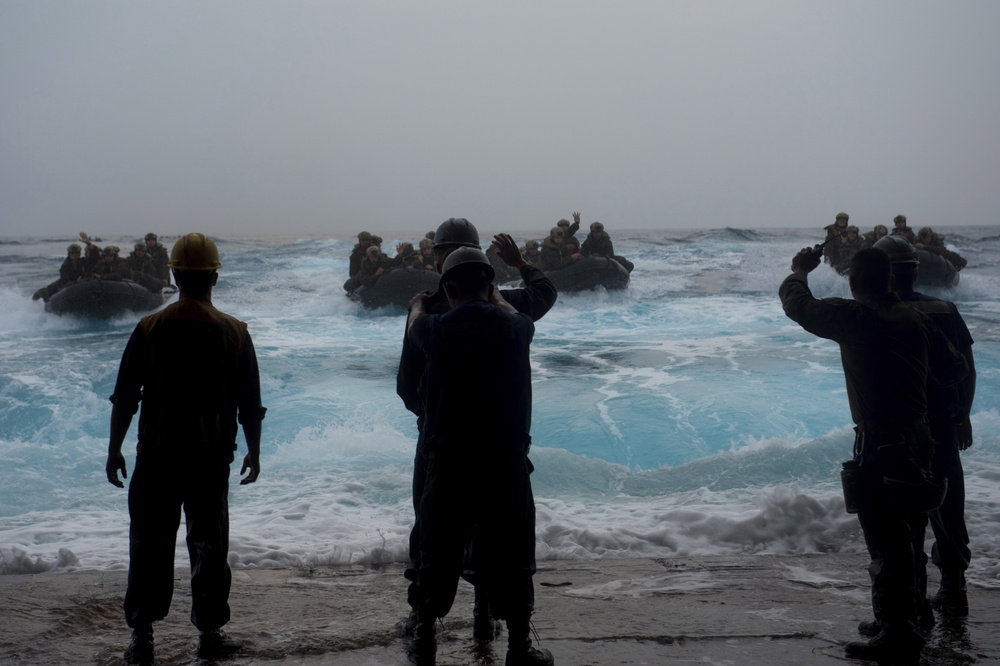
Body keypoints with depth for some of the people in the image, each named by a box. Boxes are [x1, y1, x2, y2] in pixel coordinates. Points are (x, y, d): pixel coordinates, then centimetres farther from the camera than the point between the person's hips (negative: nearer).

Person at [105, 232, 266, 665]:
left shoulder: (150, 329, -4)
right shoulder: (234, 333, -3)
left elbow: (124, 398, -1)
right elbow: (250, 404, 0)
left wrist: (114, 451, 8)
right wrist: (253, 453, 12)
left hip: (156, 455, 0)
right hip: (212, 456, 0)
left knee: (149, 544, 9)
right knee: (209, 544, 10)